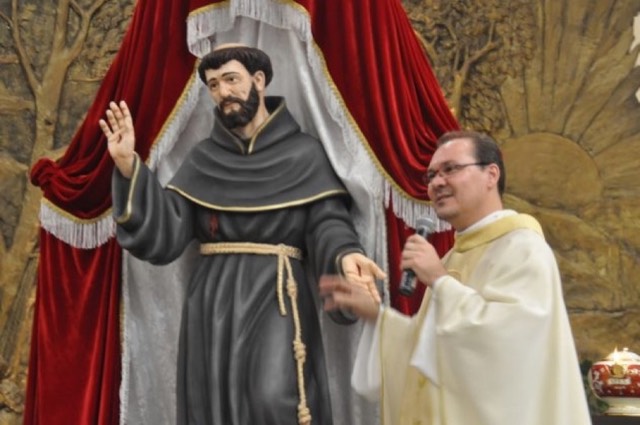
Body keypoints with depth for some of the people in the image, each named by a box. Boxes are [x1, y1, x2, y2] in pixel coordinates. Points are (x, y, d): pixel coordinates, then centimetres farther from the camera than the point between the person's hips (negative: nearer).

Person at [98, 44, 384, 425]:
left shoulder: (304, 153, 4)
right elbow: (164, 235, 2)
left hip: (277, 298, -3)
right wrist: (128, 167, -10)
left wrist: (344, 256, -28)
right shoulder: (203, 159, 11)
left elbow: (327, 223, -4)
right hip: (215, 303, 3)